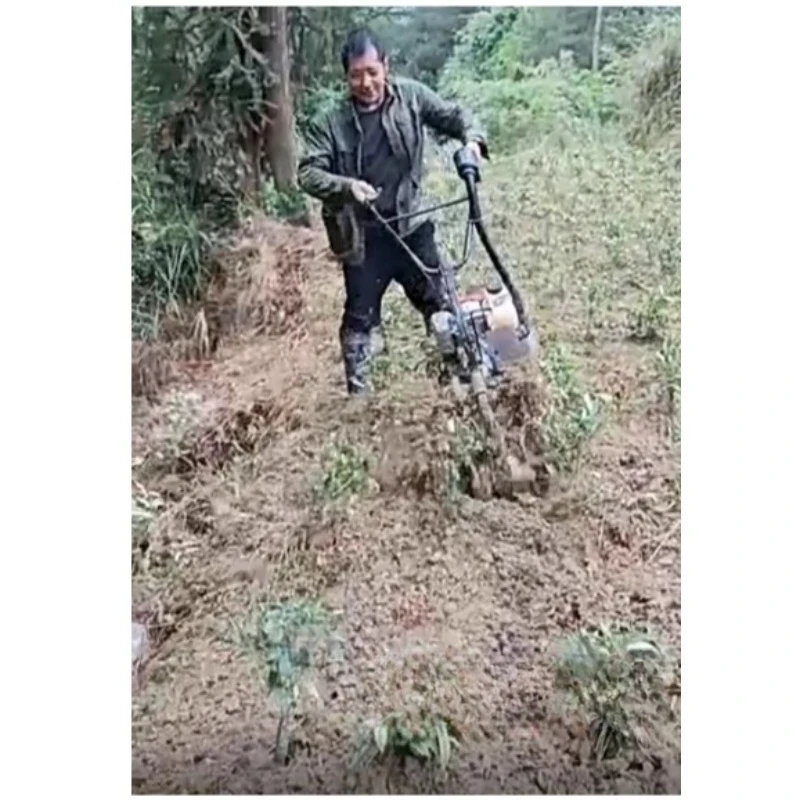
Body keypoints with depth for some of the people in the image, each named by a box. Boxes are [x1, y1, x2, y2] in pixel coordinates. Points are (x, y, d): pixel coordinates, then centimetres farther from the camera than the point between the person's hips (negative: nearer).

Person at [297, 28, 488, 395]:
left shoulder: (411, 96, -1)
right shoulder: (330, 123, -6)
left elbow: (454, 115, 7)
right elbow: (307, 173, -11)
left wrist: (472, 138, -16)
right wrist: (347, 186, -30)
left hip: (411, 225, 2)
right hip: (363, 236, -1)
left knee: (440, 303, 9)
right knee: (361, 317, 6)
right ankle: (357, 392, 20)